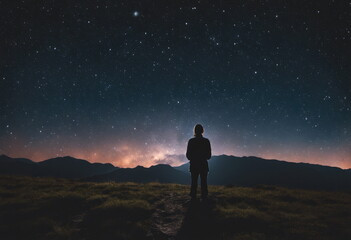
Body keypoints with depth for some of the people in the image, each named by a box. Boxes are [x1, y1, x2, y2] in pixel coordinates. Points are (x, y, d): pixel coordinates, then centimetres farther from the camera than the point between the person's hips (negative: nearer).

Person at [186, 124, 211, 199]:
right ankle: (204, 197, 4)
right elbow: (209, 156, 1)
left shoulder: (191, 141, -5)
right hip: (204, 165, 0)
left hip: (194, 165, 0)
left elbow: (188, 155, -1)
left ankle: (193, 197, 5)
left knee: (194, 182, 7)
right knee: (204, 182, 6)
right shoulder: (206, 141, -4)